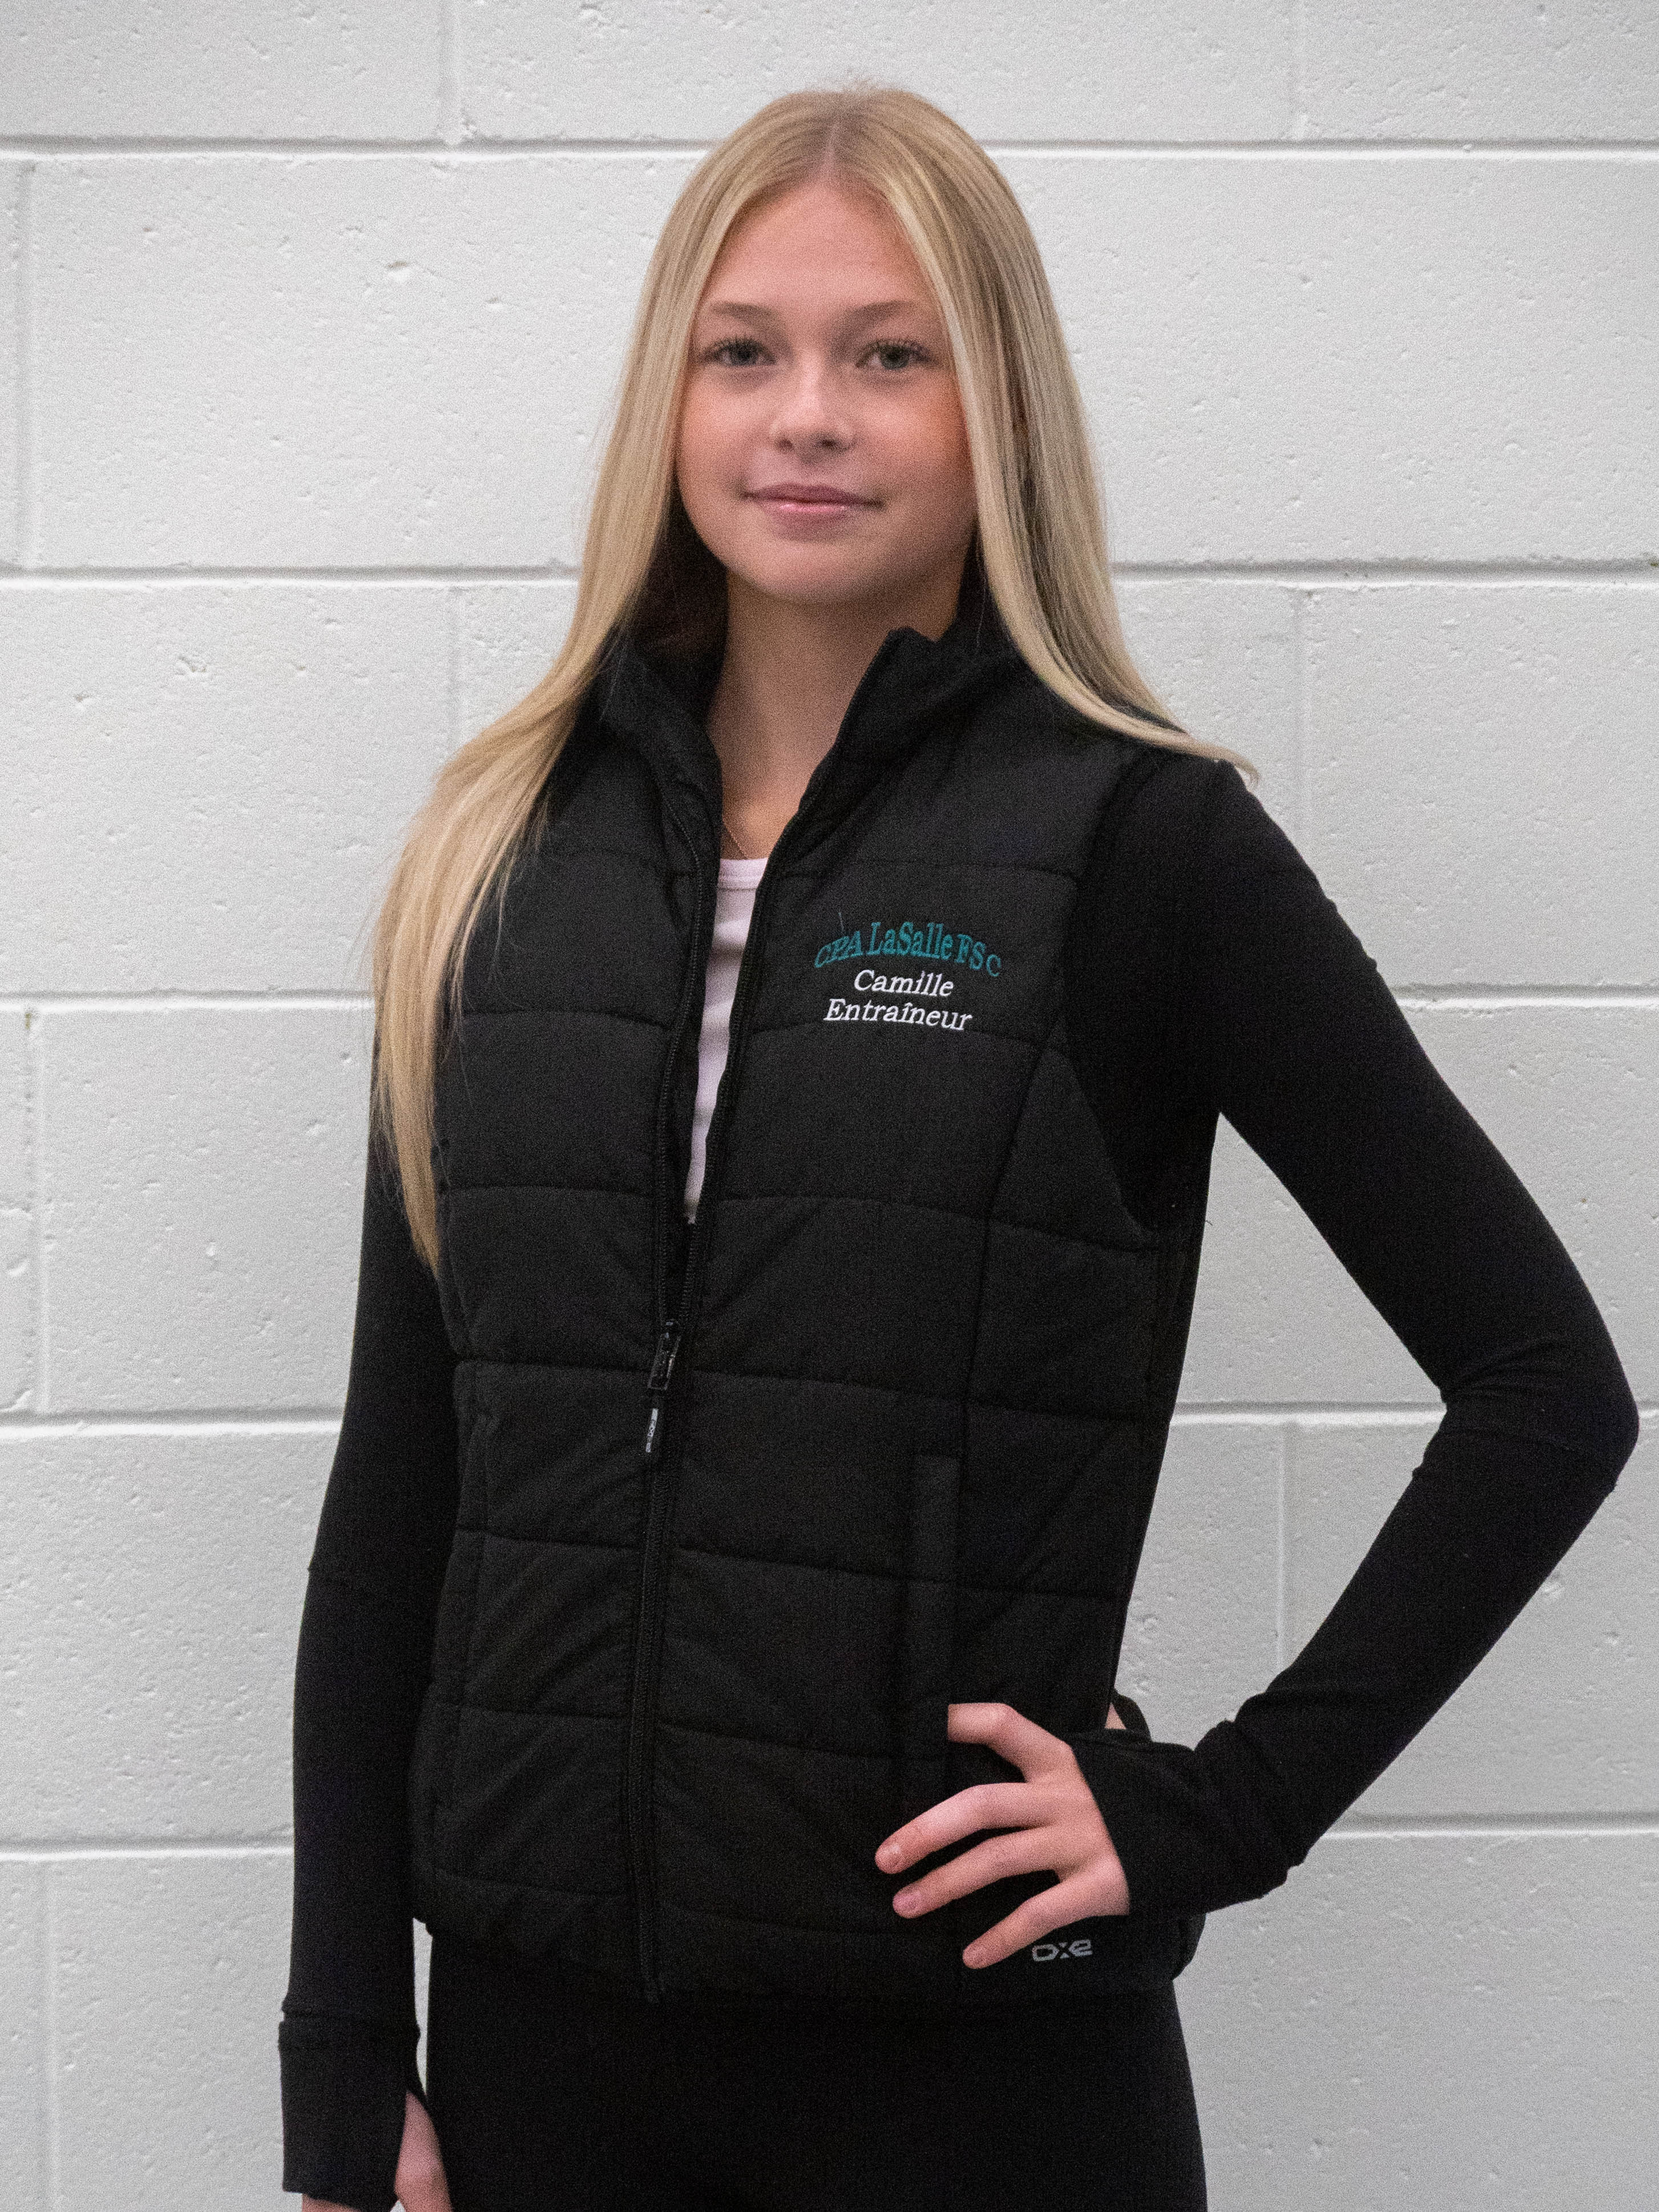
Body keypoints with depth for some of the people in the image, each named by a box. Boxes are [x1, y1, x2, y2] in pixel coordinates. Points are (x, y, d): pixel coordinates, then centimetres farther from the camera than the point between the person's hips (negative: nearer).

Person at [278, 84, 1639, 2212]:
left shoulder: (1138, 840, -6)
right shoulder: (507, 855, 6)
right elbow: (397, 1486, 7)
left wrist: (1219, 1807, -9)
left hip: (970, 2036, -3)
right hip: (536, 2017, 4)